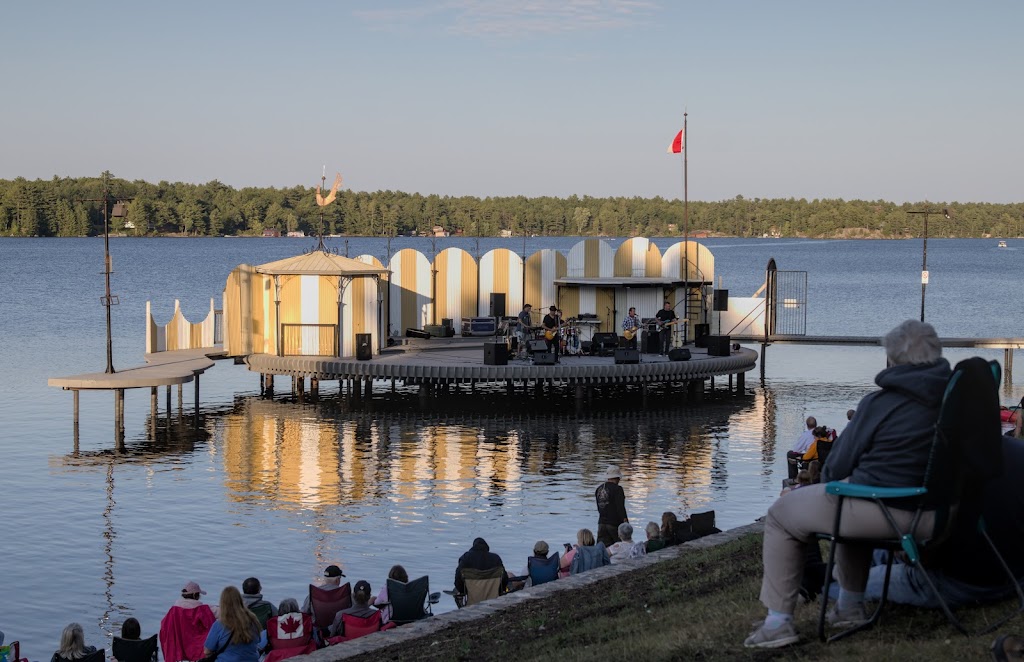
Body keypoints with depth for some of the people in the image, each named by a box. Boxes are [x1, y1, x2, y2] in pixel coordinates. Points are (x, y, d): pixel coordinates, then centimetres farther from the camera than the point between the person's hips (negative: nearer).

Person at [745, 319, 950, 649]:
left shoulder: (880, 403, -14)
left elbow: (838, 467, -7)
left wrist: (828, 481, 18)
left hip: (885, 510, -7)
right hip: (933, 514, 8)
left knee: (781, 514, 13)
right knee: (850, 504, 39)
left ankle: (779, 621, 12)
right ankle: (850, 605, 42)